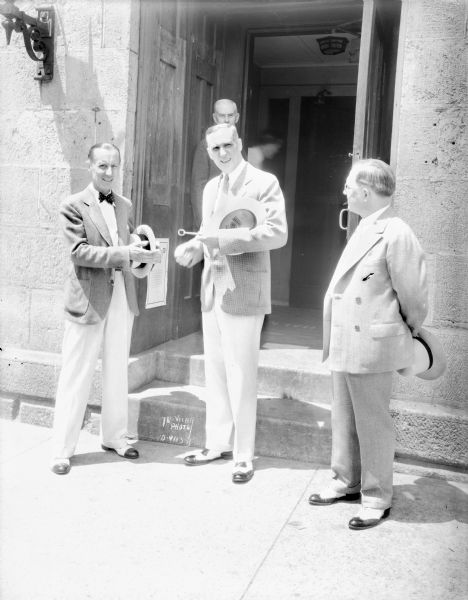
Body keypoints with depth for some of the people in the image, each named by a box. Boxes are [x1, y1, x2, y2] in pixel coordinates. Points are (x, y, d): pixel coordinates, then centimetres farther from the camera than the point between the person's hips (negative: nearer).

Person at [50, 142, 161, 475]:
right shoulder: (74, 206, -6)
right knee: (76, 377, 0)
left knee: (117, 372, 15)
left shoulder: (125, 205, 12)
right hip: (89, 299, -6)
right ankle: (62, 450, 12)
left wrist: (141, 253, -4)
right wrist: (124, 253, -25)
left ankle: (115, 436, 29)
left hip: (122, 297, 6)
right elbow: (79, 251, -16)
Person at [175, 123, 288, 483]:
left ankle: (243, 456, 10)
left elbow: (277, 233, -18)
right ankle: (218, 444, 26)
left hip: (243, 293, -7)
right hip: (212, 290, 7)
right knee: (215, 372, 13)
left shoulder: (264, 183, -6)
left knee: (241, 376, -2)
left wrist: (221, 238, -23)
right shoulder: (211, 188, 16)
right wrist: (196, 247, 1)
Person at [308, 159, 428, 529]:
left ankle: (377, 499, 21)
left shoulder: (395, 234, -17)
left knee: (373, 423, 5)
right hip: (345, 344, 9)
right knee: (344, 419, 18)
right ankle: (347, 482, 35)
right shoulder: (363, 230, 11)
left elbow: (414, 294, -10)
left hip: (372, 345, -9)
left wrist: (410, 333, 4)